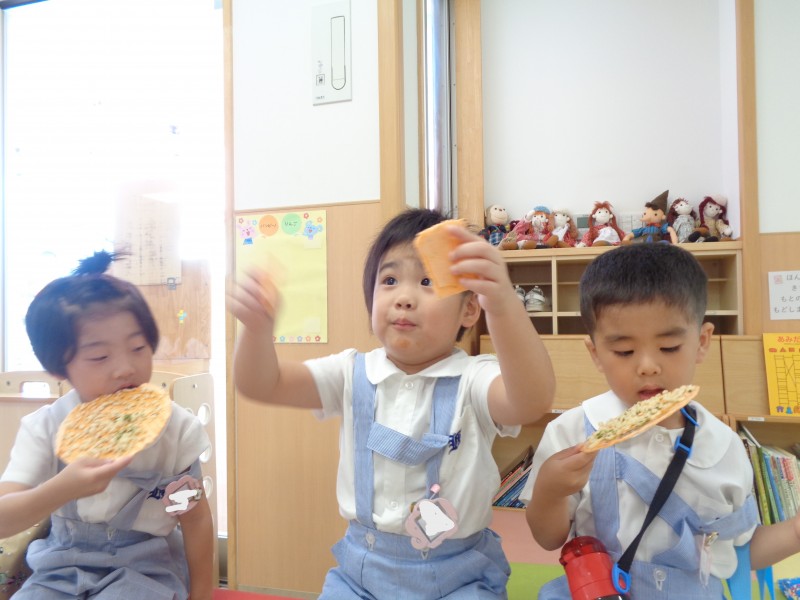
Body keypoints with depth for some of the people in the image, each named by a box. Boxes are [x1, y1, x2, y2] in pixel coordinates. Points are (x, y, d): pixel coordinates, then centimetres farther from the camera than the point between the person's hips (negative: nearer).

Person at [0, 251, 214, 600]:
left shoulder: (177, 428, -14)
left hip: (145, 567, -2)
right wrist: (62, 490, -38)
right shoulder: (43, 428, -11)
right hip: (62, 567, 3)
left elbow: (195, 518, -3)